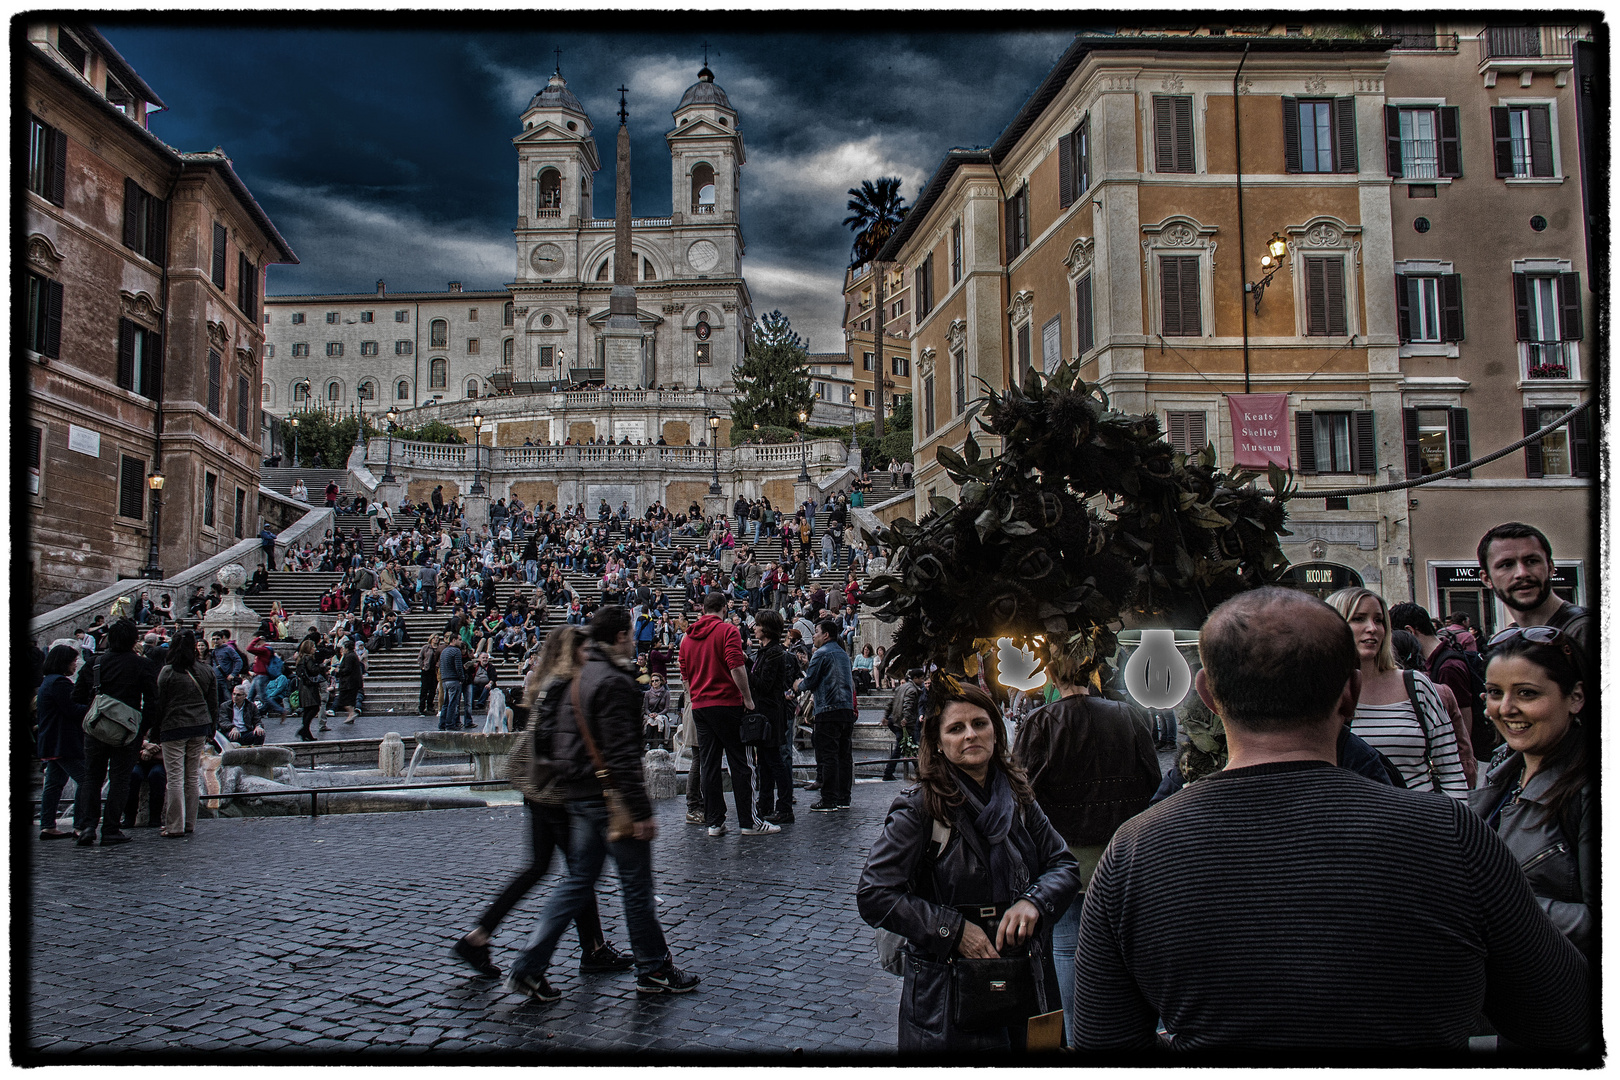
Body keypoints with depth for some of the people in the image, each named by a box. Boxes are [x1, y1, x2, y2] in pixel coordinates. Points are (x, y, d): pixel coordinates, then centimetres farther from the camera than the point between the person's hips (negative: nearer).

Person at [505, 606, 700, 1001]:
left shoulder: (578, 679, 13)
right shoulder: (615, 682, -18)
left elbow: (560, 740, 21)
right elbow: (621, 754, -23)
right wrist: (640, 811, -22)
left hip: (578, 797, 9)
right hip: (608, 797, -9)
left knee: (578, 882, 14)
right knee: (637, 886, 4)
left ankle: (529, 968, 11)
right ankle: (653, 970, 17)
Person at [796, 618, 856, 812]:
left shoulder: (821, 654, -6)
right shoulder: (843, 653, 19)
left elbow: (810, 682, -8)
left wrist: (798, 685, 15)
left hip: (829, 709, -8)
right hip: (848, 709, 8)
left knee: (828, 756, -6)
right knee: (844, 755, 8)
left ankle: (829, 800, -6)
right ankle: (843, 798, 11)